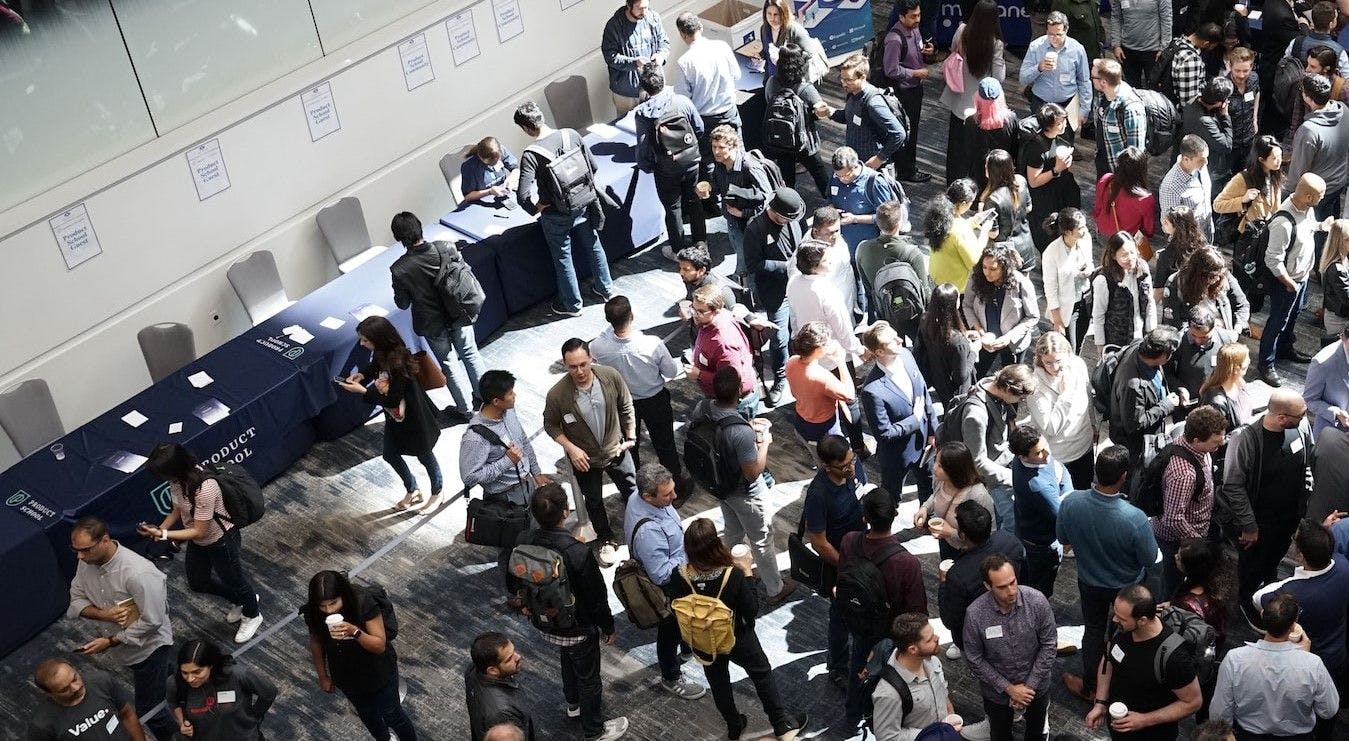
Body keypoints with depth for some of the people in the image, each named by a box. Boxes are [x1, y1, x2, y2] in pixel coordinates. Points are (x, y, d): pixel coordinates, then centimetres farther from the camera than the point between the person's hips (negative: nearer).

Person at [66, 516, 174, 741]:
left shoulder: (139, 574, -35)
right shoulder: (87, 561, -12)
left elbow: (151, 621, -29)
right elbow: (77, 599, -2)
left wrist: (109, 642, -25)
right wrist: (103, 614, -23)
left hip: (148, 646, -7)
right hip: (119, 644, 7)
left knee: (148, 712, 1)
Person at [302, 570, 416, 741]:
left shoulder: (364, 603, -35)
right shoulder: (313, 613, -25)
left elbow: (380, 645, -29)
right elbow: (316, 643, -5)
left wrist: (355, 632, -46)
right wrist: (323, 676, 6)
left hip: (378, 673, -3)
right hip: (347, 678, 3)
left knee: (392, 716, 19)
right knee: (367, 715, 29)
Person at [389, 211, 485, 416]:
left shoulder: (399, 269, -26)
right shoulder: (446, 249, -21)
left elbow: (402, 304, -12)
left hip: (432, 323, -2)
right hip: (459, 314, 2)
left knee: (447, 364, 18)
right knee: (470, 353, 25)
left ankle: (465, 409, 30)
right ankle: (484, 394, 40)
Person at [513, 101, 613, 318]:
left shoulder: (531, 155, -25)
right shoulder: (571, 135, -12)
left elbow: (523, 196, -30)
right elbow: (593, 166, -1)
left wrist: (536, 208, -10)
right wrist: (584, 190, 13)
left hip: (556, 215, -4)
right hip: (584, 204, 5)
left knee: (562, 258, 16)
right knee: (593, 245, 26)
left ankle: (572, 304, 33)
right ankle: (605, 288, 45)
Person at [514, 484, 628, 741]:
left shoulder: (524, 542, -19)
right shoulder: (578, 553, -37)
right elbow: (597, 597, -23)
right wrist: (609, 628, -5)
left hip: (545, 624, 6)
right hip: (578, 629, -6)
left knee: (567, 660, 34)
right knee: (588, 676, 20)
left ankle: (573, 703, 60)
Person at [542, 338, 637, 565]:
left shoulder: (611, 376, -25)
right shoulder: (557, 395, -29)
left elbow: (626, 407, -6)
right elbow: (550, 425, -10)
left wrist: (631, 437, 0)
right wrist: (571, 448, -21)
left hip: (616, 450, 1)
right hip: (584, 458, -1)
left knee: (632, 490, 23)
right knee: (594, 502, 21)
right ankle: (606, 540, 48)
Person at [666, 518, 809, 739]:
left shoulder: (680, 577, -27)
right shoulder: (733, 575, -33)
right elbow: (751, 611, -20)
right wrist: (748, 574, -13)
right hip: (737, 639, -2)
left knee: (718, 682, 27)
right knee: (762, 674, 23)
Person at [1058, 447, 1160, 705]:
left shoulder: (1070, 503, -30)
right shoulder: (1135, 518, -39)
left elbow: (1064, 540, -9)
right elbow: (1150, 559, -20)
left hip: (1090, 583, 2)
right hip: (1128, 586, -2)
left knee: (1093, 631, 26)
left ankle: (1089, 687, 44)